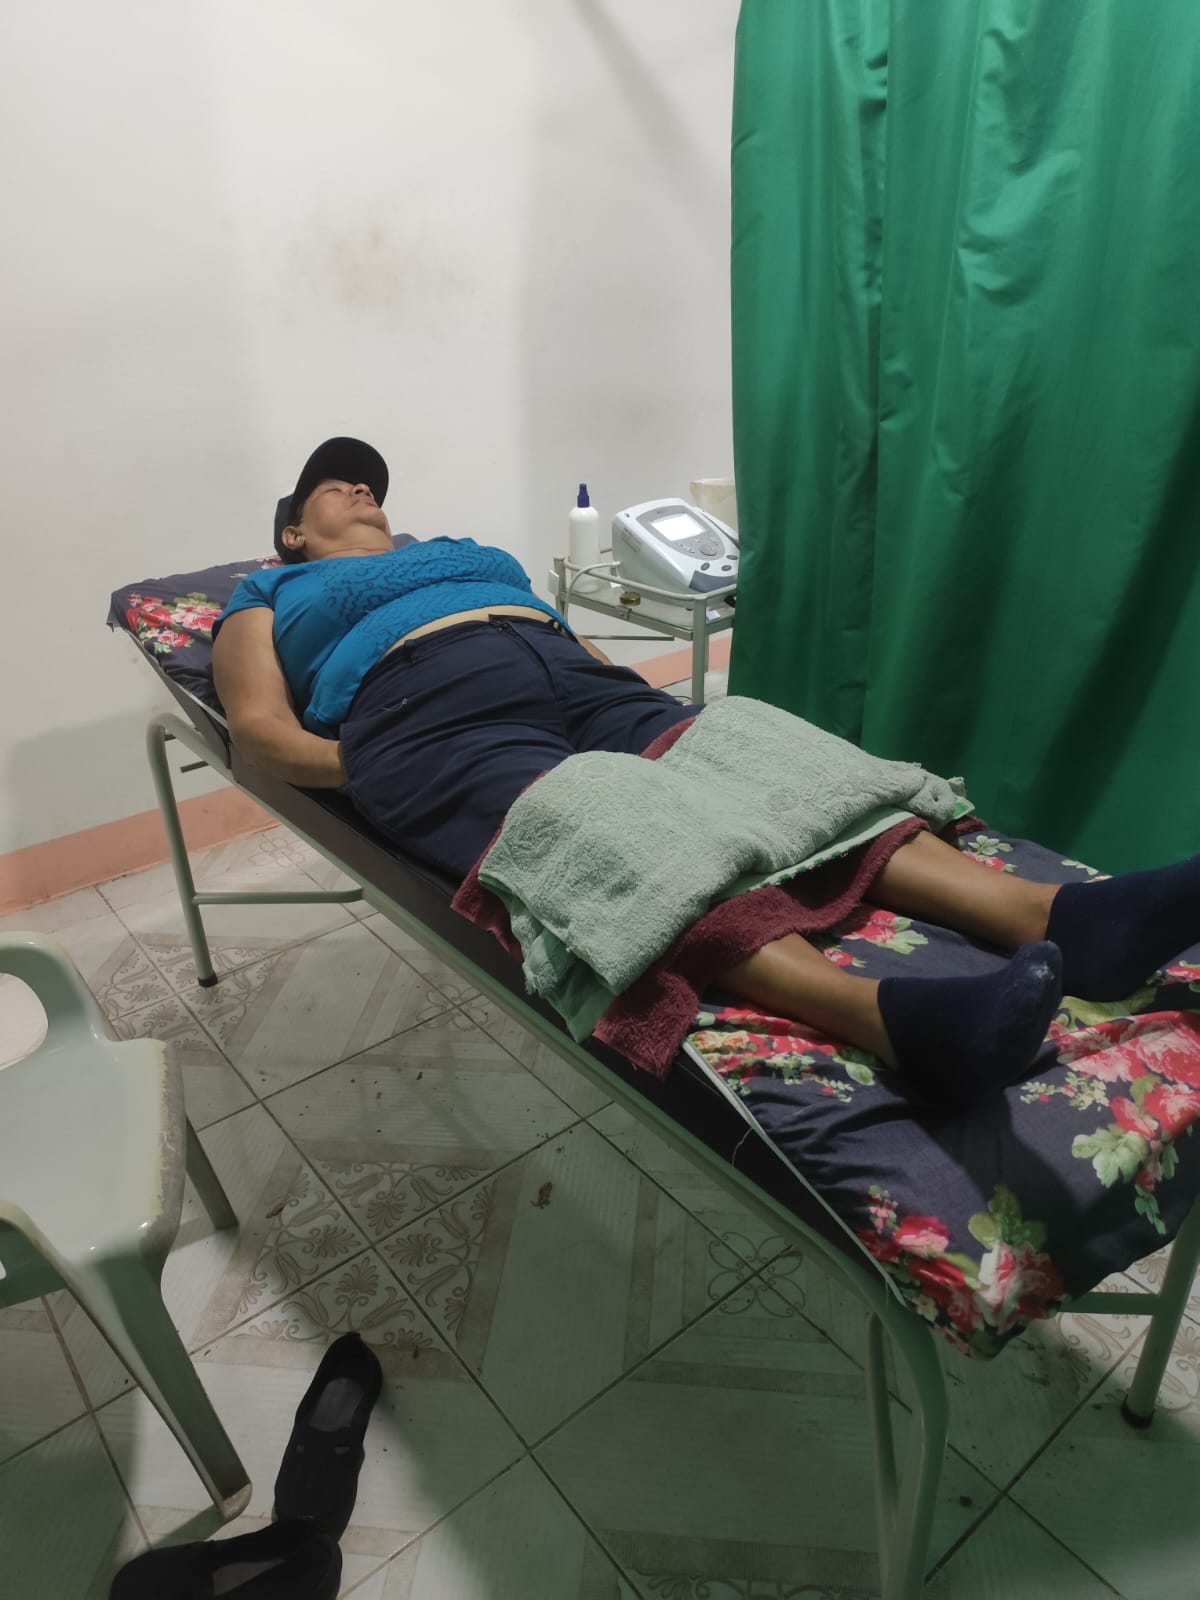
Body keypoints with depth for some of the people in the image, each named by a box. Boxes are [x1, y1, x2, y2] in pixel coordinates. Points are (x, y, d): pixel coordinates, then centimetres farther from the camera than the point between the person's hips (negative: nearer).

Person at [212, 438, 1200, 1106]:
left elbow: (570, 635, 30)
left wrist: (646, 715, 8)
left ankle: (1052, 916, -42)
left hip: (591, 686, 5)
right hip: (431, 719, -4)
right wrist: (375, 767, -9)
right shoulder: (270, 597, 29)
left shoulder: (468, 552, 41)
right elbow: (259, 729, 12)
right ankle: (886, 1012, -59)